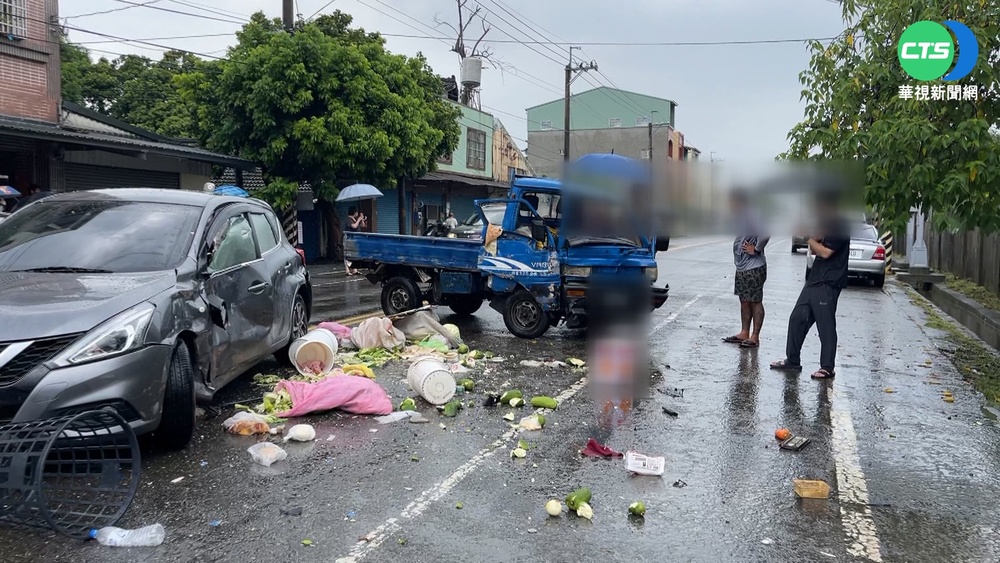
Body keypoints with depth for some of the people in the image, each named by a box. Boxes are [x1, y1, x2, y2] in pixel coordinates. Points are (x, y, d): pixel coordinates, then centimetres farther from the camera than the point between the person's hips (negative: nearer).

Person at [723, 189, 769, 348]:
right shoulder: (741, 218, 11)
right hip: (742, 267, 10)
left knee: (755, 302, -2)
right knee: (744, 301, 15)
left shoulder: (752, 218, -19)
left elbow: (765, 235, -33)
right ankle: (744, 333, 24)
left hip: (754, 268, -10)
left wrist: (756, 250, -21)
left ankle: (755, 337, 4)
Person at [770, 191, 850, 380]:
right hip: (814, 281, 9)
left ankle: (827, 368, 6)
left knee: (826, 326, -3)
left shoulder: (840, 227, -12)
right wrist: (812, 237, 2)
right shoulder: (825, 224, 17)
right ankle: (792, 360, 17)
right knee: (797, 318, 9)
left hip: (828, 285, -9)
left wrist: (808, 237, -12)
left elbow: (825, 252, -20)